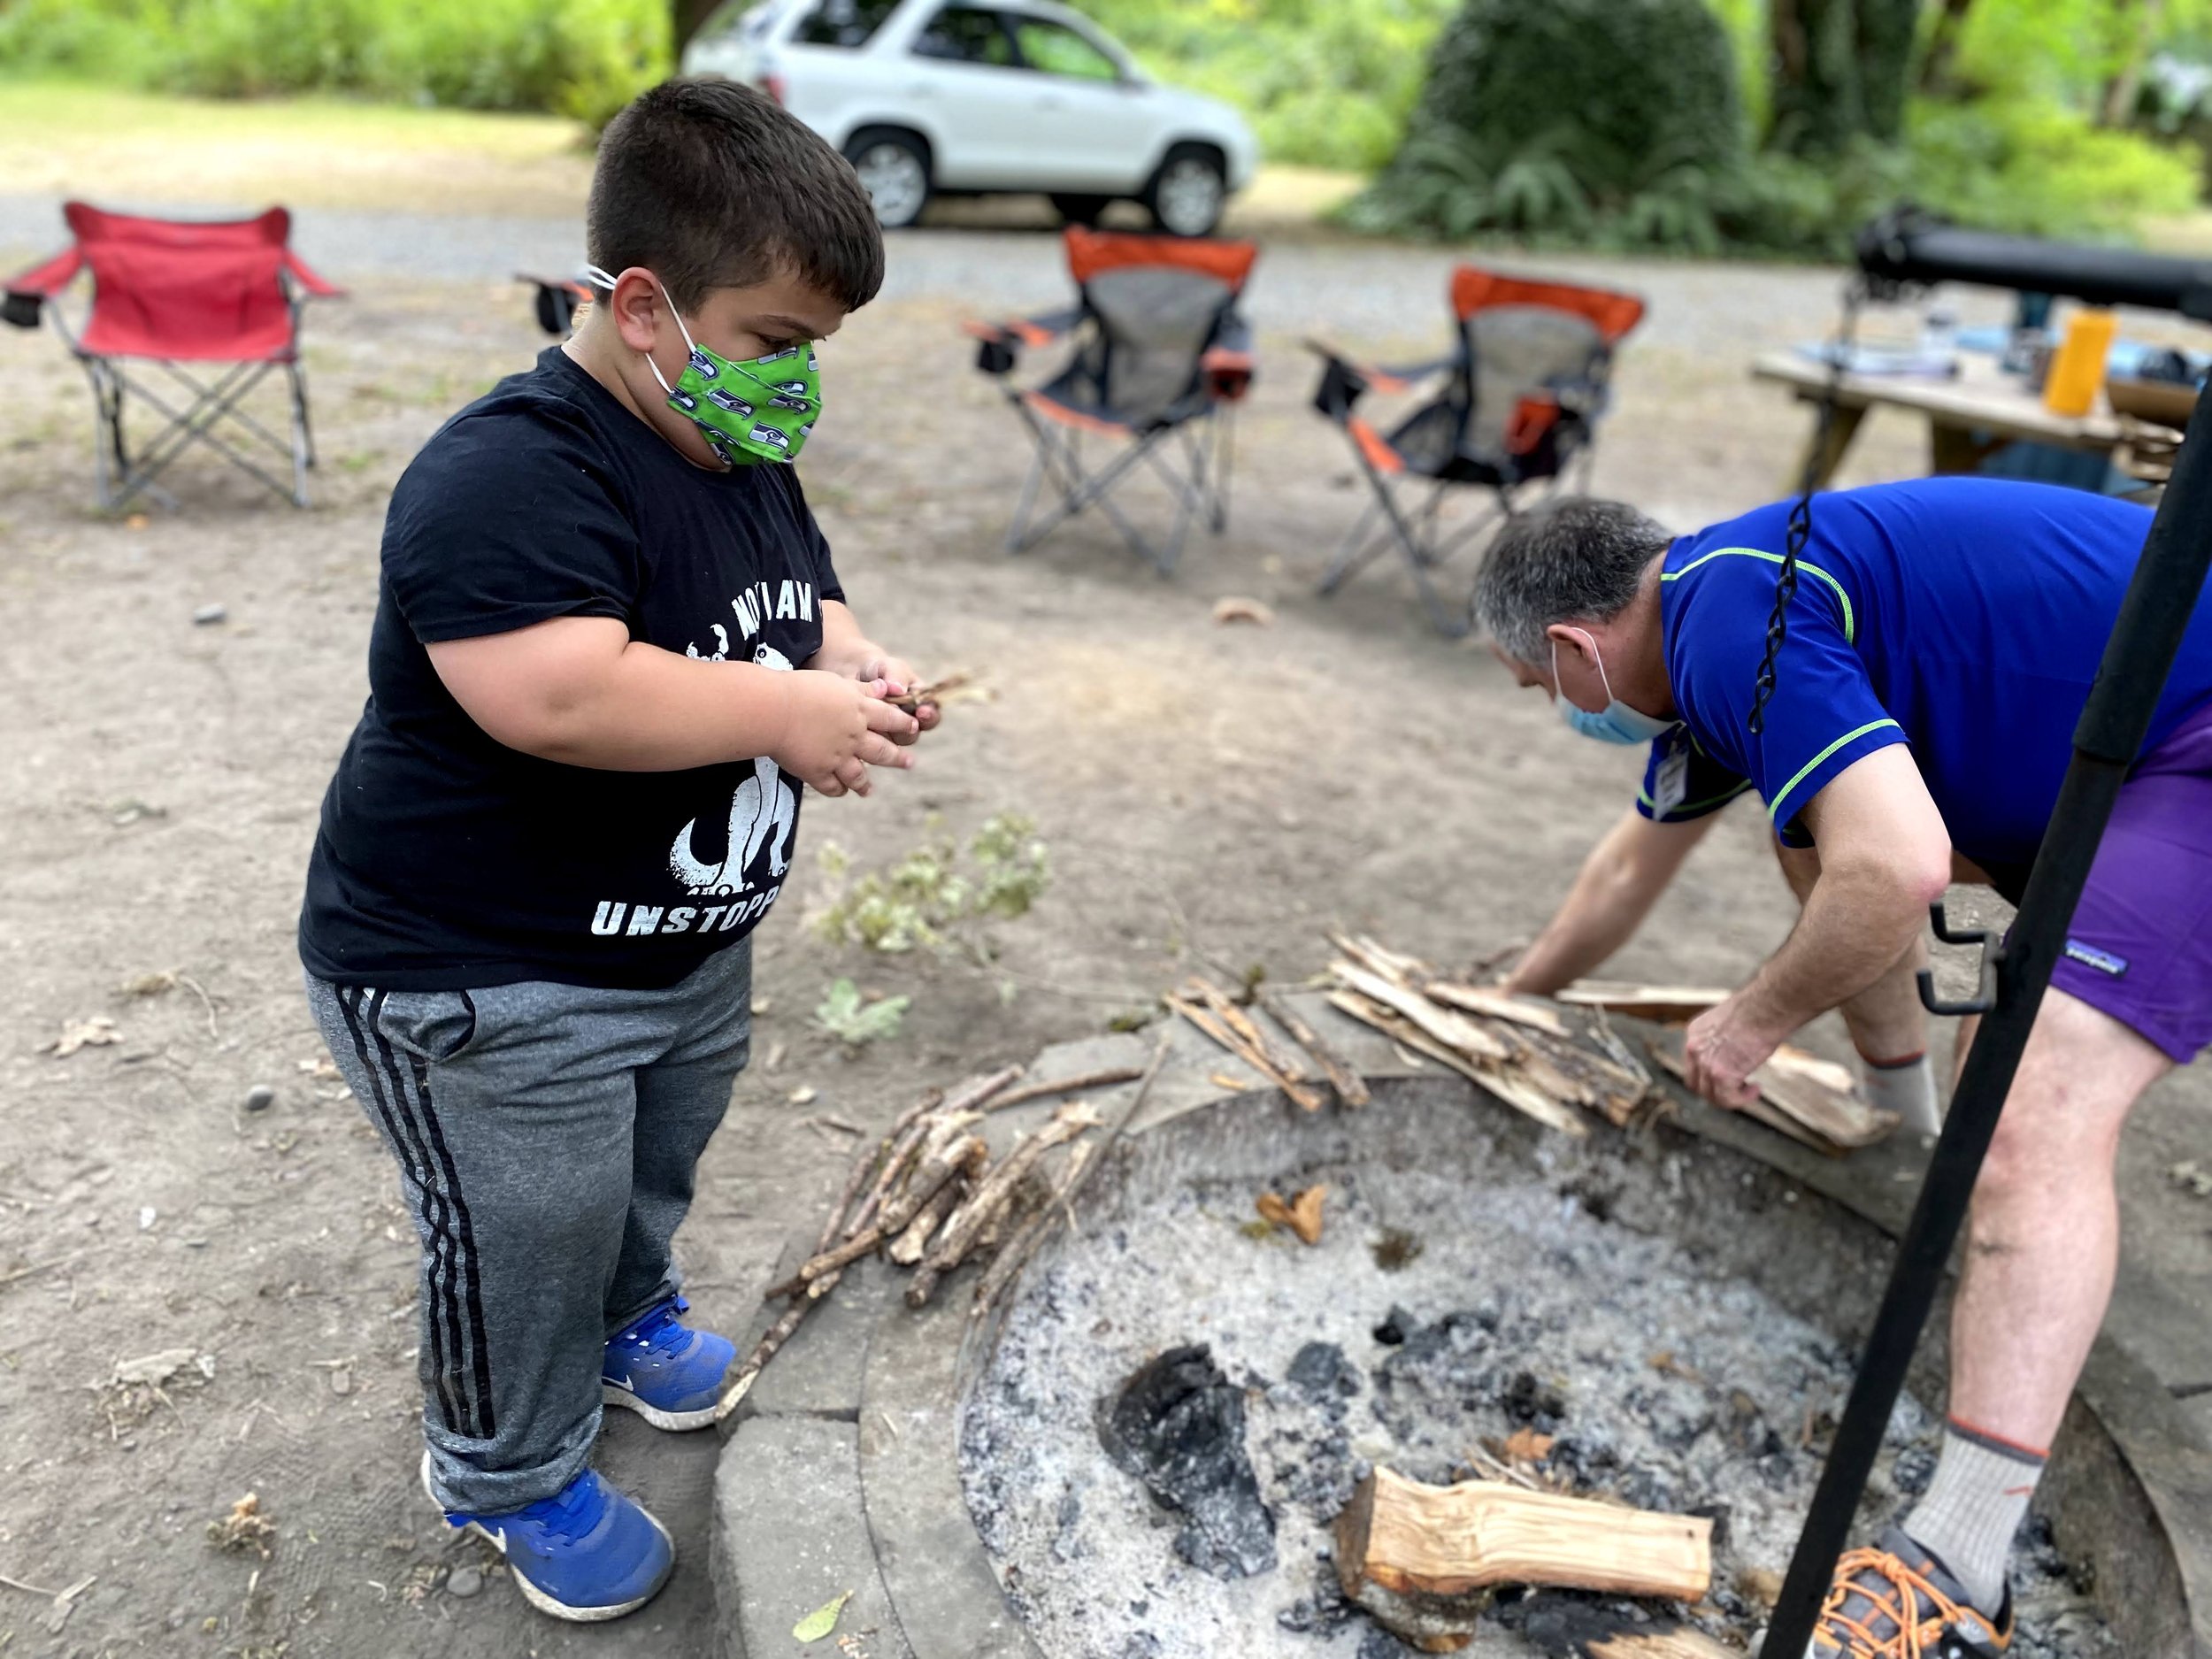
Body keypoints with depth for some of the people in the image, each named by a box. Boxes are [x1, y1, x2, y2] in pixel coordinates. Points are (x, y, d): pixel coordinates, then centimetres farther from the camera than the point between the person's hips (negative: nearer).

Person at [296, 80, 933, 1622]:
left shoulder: (744, 455, 3)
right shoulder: (512, 476, -28)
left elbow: (806, 594, 16)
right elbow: (562, 697, -41)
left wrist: (851, 661, -8)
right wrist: (790, 710, -30)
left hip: (692, 951, 9)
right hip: (489, 986, -9)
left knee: (652, 1181, 29)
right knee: (527, 1247, 9)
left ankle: (629, 1316, 59)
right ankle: (512, 1476, 36)